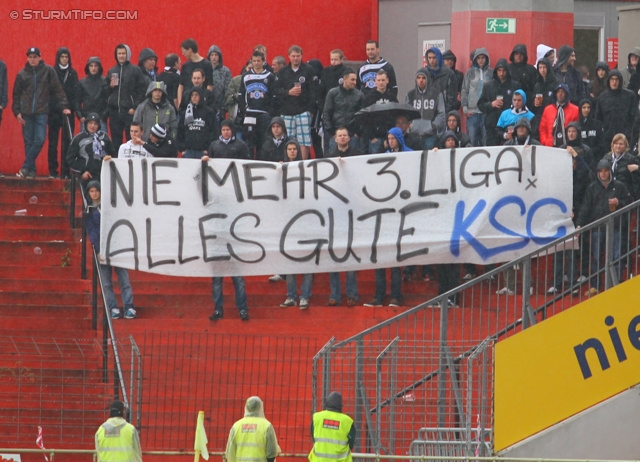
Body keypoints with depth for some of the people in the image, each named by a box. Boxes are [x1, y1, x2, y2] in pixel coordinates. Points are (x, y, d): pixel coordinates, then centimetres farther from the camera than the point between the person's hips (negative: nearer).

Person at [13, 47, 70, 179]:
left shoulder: (48, 71, 1)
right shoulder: (22, 74, 6)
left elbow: (57, 89, 1)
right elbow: (16, 94, 10)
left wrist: (64, 106, -6)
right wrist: (17, 111, 1)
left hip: (41, 112, -2)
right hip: (26, 113, 2)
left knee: (40, 140, -13)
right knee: (28, 142, 1)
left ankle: (25, 168, -9)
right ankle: (31, 170, 5)